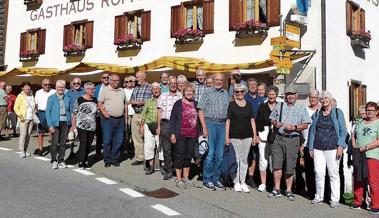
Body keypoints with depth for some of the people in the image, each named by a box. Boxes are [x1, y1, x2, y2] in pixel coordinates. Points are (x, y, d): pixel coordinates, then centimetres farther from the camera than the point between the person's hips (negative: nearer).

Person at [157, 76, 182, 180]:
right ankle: (168, 170, 11)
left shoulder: (181, 96, 5)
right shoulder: (163, 96, 13)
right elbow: (160, 111, 12)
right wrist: (159, 126, 6)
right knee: (166, 149, 3)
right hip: (165, 123, 2)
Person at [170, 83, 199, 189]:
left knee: (189, 156, 10)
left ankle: (185, 178, 21)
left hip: (193, 135, 4)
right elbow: (172, 119, -3)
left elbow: (199, 119, 16)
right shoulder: (178, 104, -1)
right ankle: (179, 179, 9)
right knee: (180, 156, 1)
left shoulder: (196, 104, 11)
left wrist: (199, 133, 11)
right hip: (181, 134, -4)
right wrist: (172, 133, -9)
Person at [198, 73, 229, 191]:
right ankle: (207, 180, 5)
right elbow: (201, 110, -3)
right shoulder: (207, 92, 2)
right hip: (210, 123, -4)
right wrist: (204, 127, -11)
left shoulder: (226, 94, 15)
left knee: (220, 155, 7)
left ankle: (216, 179, 18)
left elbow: (228, 111, 17)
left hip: (222, 124, 5)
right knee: (210, 153, -5)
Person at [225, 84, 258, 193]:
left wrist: (255, 136, 5)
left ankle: (243, 182, 14)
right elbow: (228, 121, 0)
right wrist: (227, 137, -5)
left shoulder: (249, 105, 9)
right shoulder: (231, 105, 1)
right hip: (234, 136, -2)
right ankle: (236, 182, 12)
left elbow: (252, 121, 10)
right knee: (236, 159, 1)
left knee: (244, 159, 6)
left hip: (247, 136, 3)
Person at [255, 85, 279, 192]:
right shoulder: (262, 106, 9)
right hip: (263, 136, 1)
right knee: (263, 160, 2)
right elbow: (257, 121, 6)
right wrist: (257, 135, -1)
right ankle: (263, 184, 12)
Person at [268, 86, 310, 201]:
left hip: (293, 139, -2)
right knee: (277, 164, 0)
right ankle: (277, 189, 11)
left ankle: (289, 190, 16)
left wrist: (294, 127, -14)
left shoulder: (301, 108, 8)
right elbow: (272, 119, 18)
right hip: (279, 138, 2)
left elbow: (305, 125, 1)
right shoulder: (279, 106, 14)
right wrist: (275, 123, -4)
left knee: (290, 166, 2)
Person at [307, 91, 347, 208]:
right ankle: (319, 197, 16)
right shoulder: (316, 114, 13)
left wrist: (340, 146, -9)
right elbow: (312, 131, 14)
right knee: (319, 173, 3)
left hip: (332, 148, -3)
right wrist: (311, 147, 8)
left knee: (333, 173, 2)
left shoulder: (337, 112, 5)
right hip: (318, 148, 3)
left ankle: (335, 199, 12)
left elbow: (342, 130, 1)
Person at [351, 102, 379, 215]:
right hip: (358, 156, 6)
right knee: (358, 180, 12)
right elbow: (354, 136, 20)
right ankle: (357, 202, 24)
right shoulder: (360, 122, 15)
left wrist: (365, 147, -17)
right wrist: (355, 147, 4)